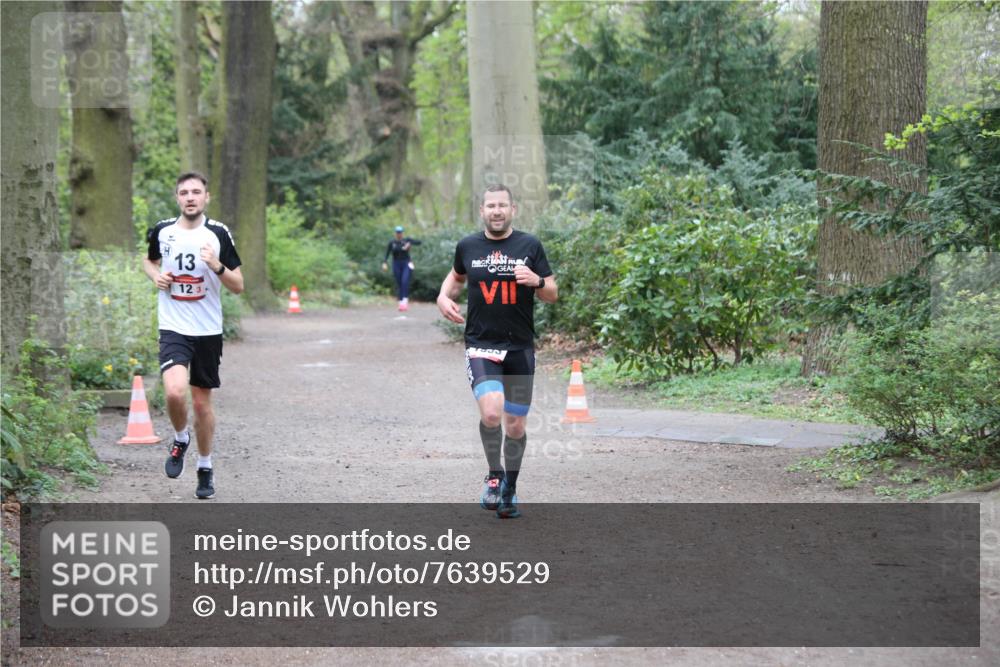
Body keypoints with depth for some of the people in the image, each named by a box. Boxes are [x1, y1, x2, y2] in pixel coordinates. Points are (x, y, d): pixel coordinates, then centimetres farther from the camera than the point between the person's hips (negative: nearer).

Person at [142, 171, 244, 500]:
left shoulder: (218, 233, -4)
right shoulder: (162, 231, 1)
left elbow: (238, 286, -3)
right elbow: (149, 260, 22)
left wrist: (218, 266, -22)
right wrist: (156, 275, 0)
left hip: (208, 331, 0)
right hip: (173, 328, 0)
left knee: (202, 401, 9)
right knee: (175, 392, -23)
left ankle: (205, 467, 29)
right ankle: (180, 439, 9)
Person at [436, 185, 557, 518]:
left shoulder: (529, 245, 1)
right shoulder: (468, 246, 3)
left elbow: (553, 295, 4)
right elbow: (457, 276, 23)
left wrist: (536, 281, -17)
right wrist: (444, 297, 3)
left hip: (520, 347, 1)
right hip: (481, 344, -1)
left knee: (515, 425, 7)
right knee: (491, 412, -24)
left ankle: (509, 491, 28)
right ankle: (494, 475, 0)